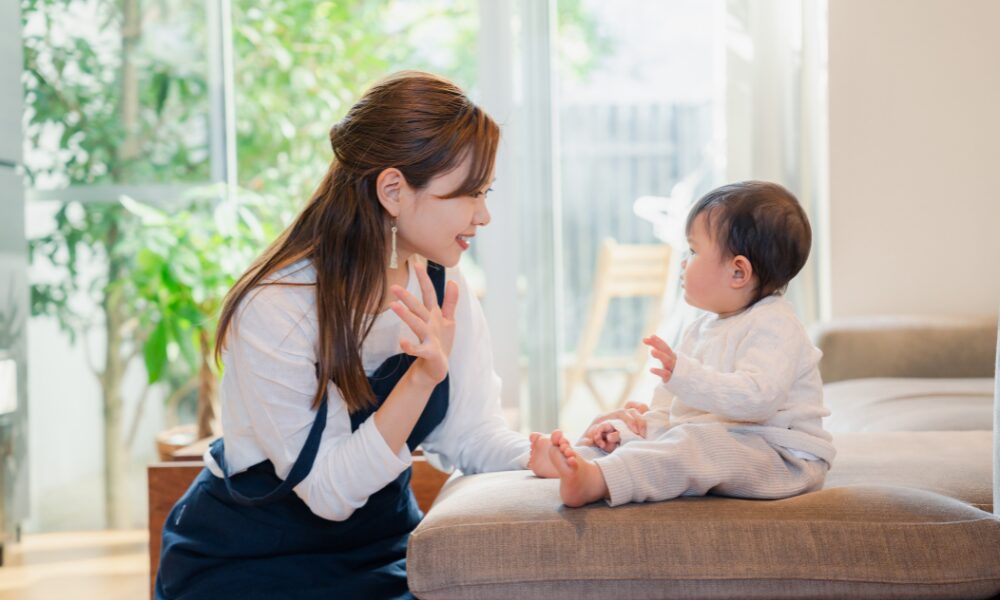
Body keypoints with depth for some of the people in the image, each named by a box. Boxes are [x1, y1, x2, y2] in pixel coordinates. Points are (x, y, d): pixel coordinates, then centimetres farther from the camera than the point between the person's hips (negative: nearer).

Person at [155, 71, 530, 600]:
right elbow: (330, 490, -22)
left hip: (381, 547, 6)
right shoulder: (275, 309, -24)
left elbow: (471, 432, -4)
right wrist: (423, 376, -33)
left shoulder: (440, 283, -3)